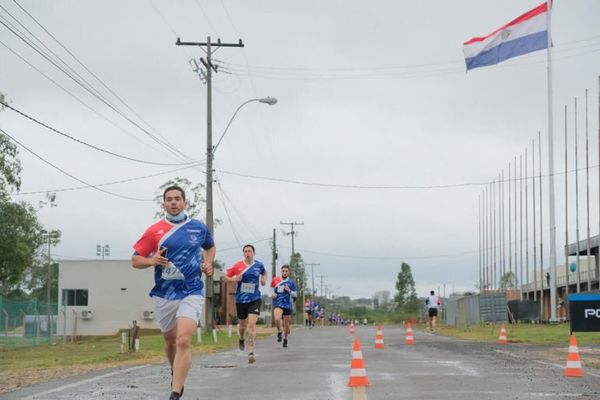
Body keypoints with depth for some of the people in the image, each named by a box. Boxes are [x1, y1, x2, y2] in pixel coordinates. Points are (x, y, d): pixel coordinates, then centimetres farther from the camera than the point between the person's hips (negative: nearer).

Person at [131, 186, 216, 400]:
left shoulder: (199, 228, 4)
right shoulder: (154, 231, -1)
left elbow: (210, 247, 25)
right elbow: (135, 260, 3)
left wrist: (208, 263, 5)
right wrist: (152, 261, -18)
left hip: (191, 293, -2)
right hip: (164, 295, 2)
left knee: (183, 340, -19)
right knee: (170, 340, 17)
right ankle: (176, 372, 48)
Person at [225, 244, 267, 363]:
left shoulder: (259, 265, 2)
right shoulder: (238, 265, -4)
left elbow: (264, 273, 24)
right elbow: (226, 277, 4)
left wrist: (264, 279, 4)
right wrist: (235, 279, -15)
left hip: (254, 300, -1)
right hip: (241, 300, 1)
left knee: (252, 324, -17)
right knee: (243, 324, 17)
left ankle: (251, 353, -20)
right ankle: (242, 339, 53)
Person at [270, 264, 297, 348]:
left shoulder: (291, 282, 2)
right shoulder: (276, 280, 3)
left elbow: (295, 295, 4)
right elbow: (272, 288, 19)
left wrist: (289, 291, -14)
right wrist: (272, 294, -2)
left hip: (287, 305, 1)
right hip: (278, 304, -1)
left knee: (286, 323, 8)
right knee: (277, 319, -27)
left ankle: (285, 339, 29)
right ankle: (279, 332, 0)